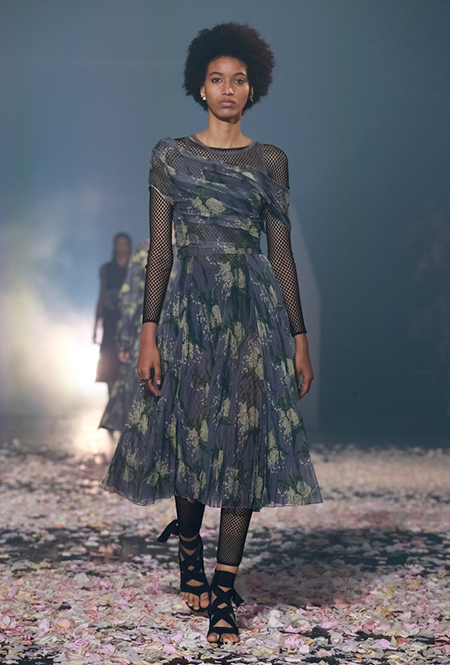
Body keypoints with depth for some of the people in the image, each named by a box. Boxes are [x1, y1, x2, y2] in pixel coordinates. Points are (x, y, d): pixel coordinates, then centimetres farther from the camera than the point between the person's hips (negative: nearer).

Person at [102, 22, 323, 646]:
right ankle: (189, 551, 34)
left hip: (256, 311, 0)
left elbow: (281, 251, 8)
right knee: (190, 435, 6)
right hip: (191, 308, 0)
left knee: (246, 442, -4)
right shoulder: (170, 155, 5)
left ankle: (223, 593, 4)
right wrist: (149, 333, -5)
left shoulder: (270, 160, 8)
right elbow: (159, 248, 2)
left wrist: (300, 339, 4)